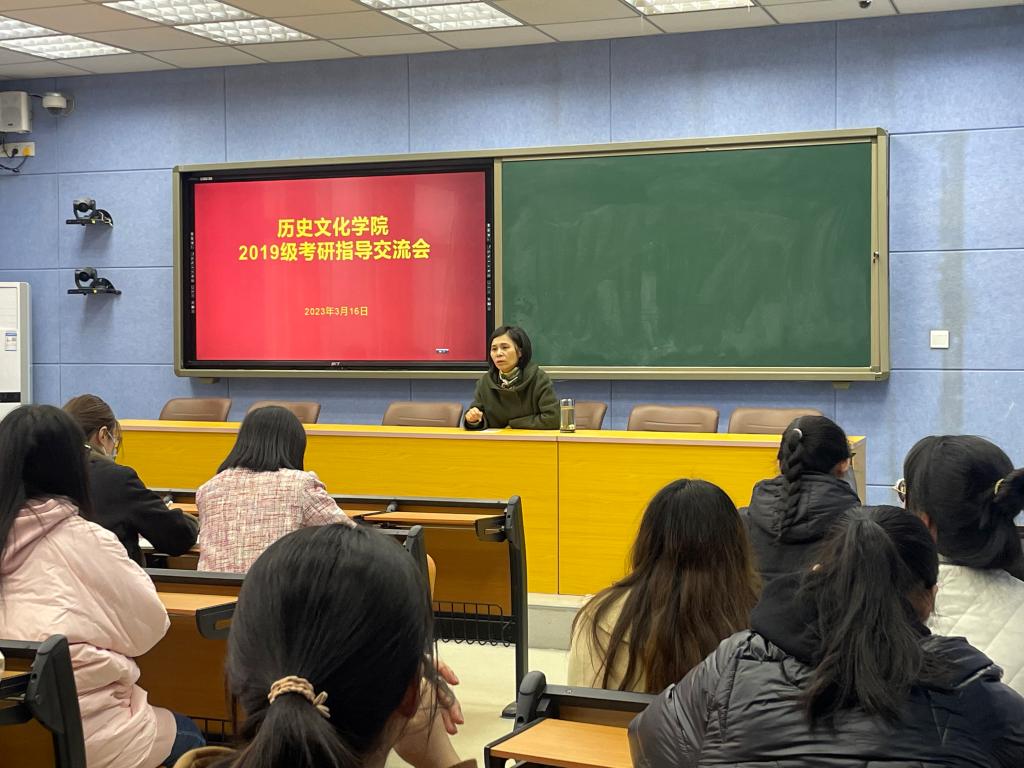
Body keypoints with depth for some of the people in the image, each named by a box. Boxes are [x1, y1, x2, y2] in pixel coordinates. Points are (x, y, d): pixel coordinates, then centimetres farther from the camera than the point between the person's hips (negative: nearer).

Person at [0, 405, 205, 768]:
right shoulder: (86, 540, -14)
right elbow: (149, 627, -5)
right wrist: (131, 573, 12)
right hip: (84, 736, -6)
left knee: (173, 725, 30)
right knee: (188, 734, 26)